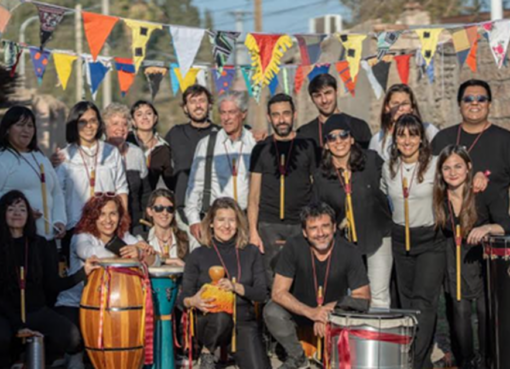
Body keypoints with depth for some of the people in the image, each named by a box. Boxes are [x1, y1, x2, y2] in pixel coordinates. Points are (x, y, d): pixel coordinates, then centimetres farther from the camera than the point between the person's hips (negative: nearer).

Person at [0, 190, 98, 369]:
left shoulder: (41, 245, 7)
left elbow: (53, 285, 3)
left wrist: (83, 272, -10)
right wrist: (17, 325, -18)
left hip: (37, 310, 3)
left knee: (70, 335, -25)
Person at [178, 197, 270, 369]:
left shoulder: (251, 252, 10)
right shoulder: (198, 255, 4)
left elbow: (261, 293, 4)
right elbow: (183, 297, 3)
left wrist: (236, 287, -15)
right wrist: (193, 301, -21)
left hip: (244, 322, 1)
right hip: (210, 322, -1)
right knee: (221, 317, -37)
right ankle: (207, 353, -8)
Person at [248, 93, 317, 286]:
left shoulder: (307, 146, 7)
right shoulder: (262, 149, 9)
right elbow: (254, 196, 9)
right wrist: (253, 231, -2)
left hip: (302, 225, -1)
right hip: (269, 226, 1)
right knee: (273, 282, -1)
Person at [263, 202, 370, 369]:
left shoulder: (349, 252, -19)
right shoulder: (294, 247, -20)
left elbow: (363, 297, -16)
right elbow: (278, 292, -21)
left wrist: (328, 310, -31)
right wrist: (311, 312, -36)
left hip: (334, 310, 0)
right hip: (300, 309, 0)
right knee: (272, 312, -29)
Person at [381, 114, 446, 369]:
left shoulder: (435, 165, -9)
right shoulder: (388, 168, 4)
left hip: (431, 240, -5)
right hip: (400, 240, 5)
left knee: (423, 300, -14)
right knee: (407, 301, 8)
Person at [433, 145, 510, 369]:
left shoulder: (485, 195, -16)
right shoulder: (440, 199, -5)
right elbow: (439, 230, 6)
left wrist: (487, 228, -43)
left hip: (485, 260, -3)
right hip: (456, 264, 3)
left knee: (485, 311, -5)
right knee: (460, 311, 4)